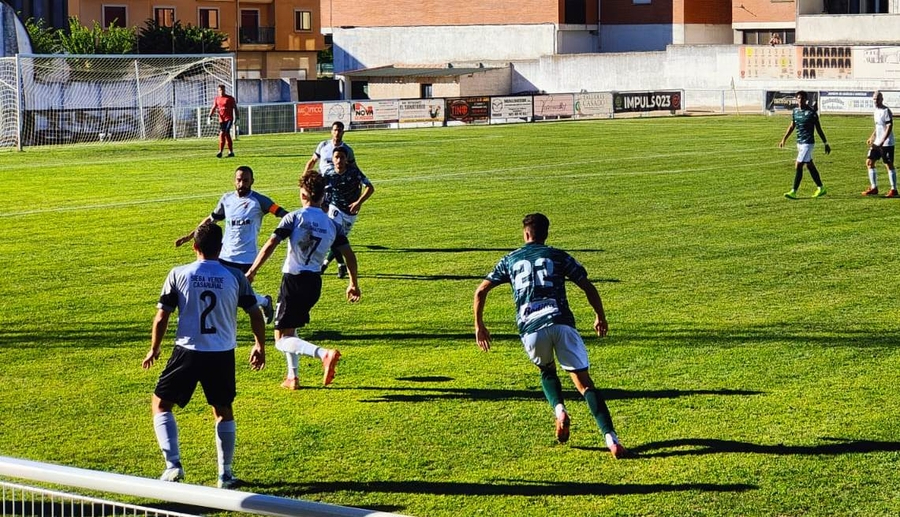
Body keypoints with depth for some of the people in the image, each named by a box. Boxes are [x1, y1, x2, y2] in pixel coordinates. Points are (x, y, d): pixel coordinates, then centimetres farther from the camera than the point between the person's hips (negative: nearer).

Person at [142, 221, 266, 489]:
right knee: (224, 411, 20)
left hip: (188, 351, -2)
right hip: (223, 355, 2)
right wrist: (260, 346, 22)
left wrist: (154, 349, 15)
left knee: (160, 405, 14)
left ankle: (173, 464, -1)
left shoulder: (179, 274, -3)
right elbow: (256, 315, 6)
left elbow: (161, 318, -1)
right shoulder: (234, 276, 0)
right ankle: (225, 474, 20)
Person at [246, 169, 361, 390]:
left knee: (282, 340, -3)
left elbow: (269, 246, -16)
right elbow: (349, 255, 7)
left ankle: (324, 354, -26)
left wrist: (252, 271, -8)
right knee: (291, 327, 28)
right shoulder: (332, 225, 5)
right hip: (315, 283, 6)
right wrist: (353, 284, 20)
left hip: (293, 281, -6)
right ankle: (292, 376, 24)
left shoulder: (294, 218, -8)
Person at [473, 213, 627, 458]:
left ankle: (559, 409, 2)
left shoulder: (510, 260, 21)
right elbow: (588, 287, 12)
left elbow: (481, 291, 17)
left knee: (547, 371, 31)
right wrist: (600, 317, 25)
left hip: (530, 329, 1)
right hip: (561, 323, -1)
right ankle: (611, 438, -16)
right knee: (584, 383, 0)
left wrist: (479, 326, 25)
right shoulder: (558, 256, 17)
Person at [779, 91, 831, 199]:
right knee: (810, 165, 13)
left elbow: (819, 129, -6)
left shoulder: (811, 112, -11)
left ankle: (794, 192, -9)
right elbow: (792, 126, 18)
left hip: (808, 142, -7)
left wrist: (826, 143, -3)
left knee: (799, 166, -11)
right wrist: (784, 138, 12)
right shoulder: (795, 111, 7)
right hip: (799, 142, 7)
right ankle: (821, 188, 25)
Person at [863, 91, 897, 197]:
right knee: (869, 162, 6)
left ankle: (893, 190, 4)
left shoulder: (886, 111, -14)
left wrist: (882, 141, -26)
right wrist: (872, 138, 20)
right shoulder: (876, 110, 12)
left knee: (889, 165, -4)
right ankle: (874, 188, 12)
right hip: (877, 142, 9)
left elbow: (889, 127, -19)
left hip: (887, 143, -9)